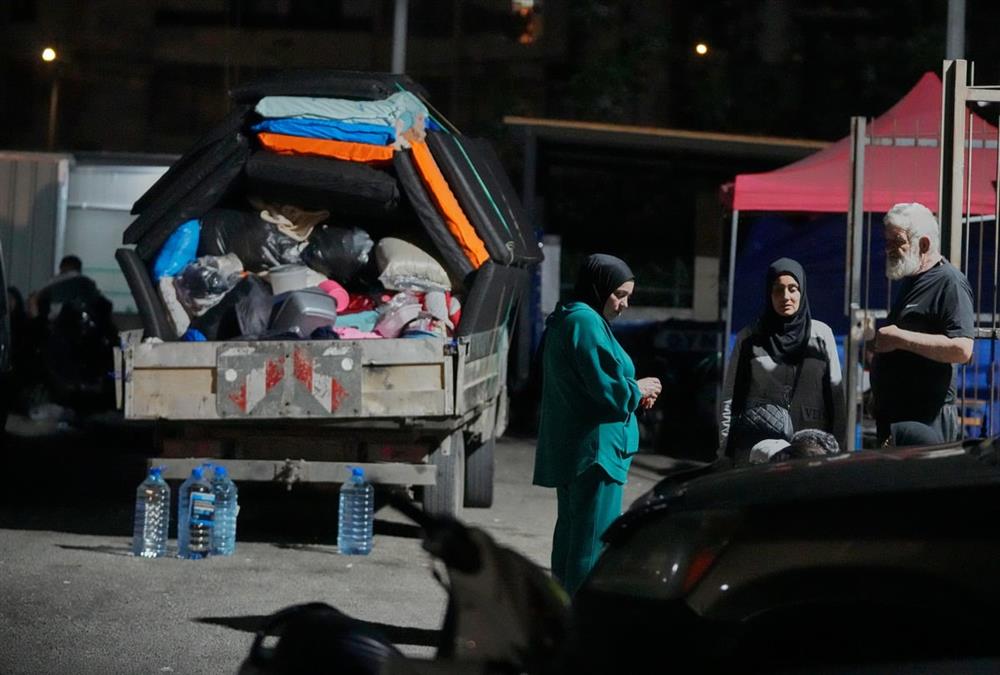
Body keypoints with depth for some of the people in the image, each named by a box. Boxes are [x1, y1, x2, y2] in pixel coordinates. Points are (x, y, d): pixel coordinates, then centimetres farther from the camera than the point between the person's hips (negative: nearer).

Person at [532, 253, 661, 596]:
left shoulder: (563, 321, 17)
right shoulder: (586, 322, -15)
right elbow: (607, 389, -21)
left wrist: (632, 394, 10)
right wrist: (638, 390, -2)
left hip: (567, 450, 11)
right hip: (594, 450, -11)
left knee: (571, 531, 16)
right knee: (593, 541, -8)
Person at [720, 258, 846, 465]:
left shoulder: (821, 334, 9)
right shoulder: (749, 338, 9)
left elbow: (836, 396, 9)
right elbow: (729, 398, 8)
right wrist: (725, 453, 2)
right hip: (755, 446, 0)